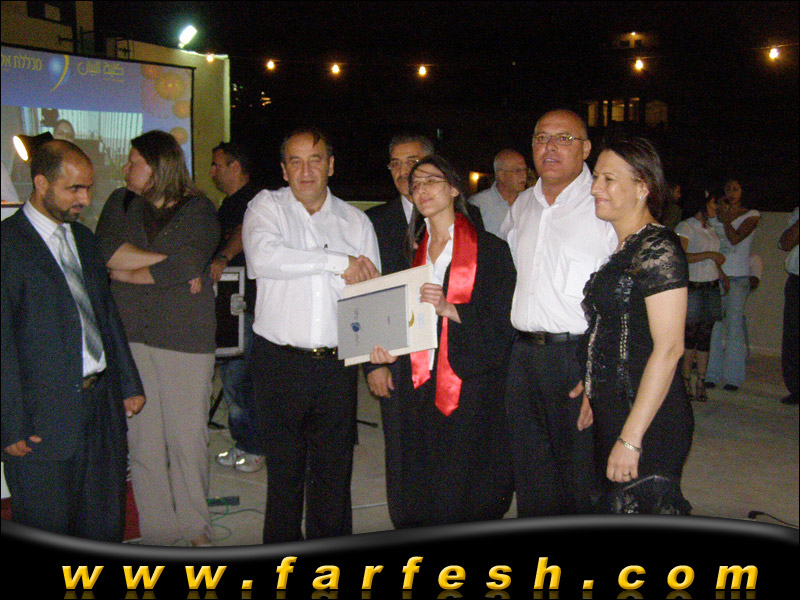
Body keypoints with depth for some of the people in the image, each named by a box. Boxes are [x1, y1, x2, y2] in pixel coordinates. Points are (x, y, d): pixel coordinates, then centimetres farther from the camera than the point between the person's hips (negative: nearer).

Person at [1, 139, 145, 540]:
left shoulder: (83, 237, 14)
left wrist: (129, 384, 16)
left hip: (102, 403, 7)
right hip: (44, 418, -7)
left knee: (105, 522, 16)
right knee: (46, 523, 7)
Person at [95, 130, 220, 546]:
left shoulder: (199, 211, 2)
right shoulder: (121, 203, 14)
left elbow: (187, 267, -12)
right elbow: (104, 251, -3)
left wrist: (125, 272, -2)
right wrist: (166, 261, -9)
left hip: (185, 337, -3)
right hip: (130, 336, 3)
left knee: (188, 438, 1)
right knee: (142, 439, 3)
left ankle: (194, 527, 18)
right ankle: (157, 532, 14)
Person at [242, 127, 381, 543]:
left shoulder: (355, 220, 11)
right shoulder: (266, 207, 3)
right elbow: (263, 257, -19)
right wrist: (338, 263, -15)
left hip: (337, 364, 2)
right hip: (280, 362, -2)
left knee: (335, 467, 8)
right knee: (284, 466, 6)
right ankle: (282, 545, 23)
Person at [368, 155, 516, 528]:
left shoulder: (490, 249, -2)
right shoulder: (413, 250, 16)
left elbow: (501, 325, -8)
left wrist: (448, 308, -21)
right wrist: (386, 348, 1)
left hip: (469, 390, -5)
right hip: (416, 390, 5)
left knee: (467, 506, -3)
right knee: (415, 506, 7)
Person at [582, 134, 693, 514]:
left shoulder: (658, 249, -13)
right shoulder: (620, 248, 14)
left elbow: (669, 348, -19)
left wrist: (631, 437, -21)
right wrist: (592, 391, 13)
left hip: (648, 421, -9)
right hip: (611, 412, 9)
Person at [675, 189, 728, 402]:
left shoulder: (710, 229, 19)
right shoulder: (684, 227, -6)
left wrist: (721, 273, 11)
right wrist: (708, 254, -20)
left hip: (711, 287, 7)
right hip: (692, 287, -7)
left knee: (705, 336, 4)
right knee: (690, 334, -5)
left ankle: (700, 383, 9)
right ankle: (686, 381, 6)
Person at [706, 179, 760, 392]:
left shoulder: (751, 215, 4)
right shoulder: (716, 215, 14)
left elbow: (735, 238, -11)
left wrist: (725, 217, -4)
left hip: (738, 278, -3)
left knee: (734, 326, -4)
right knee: (713, 325, 1)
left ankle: (733, 376, 3)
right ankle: (712, 374, 9)